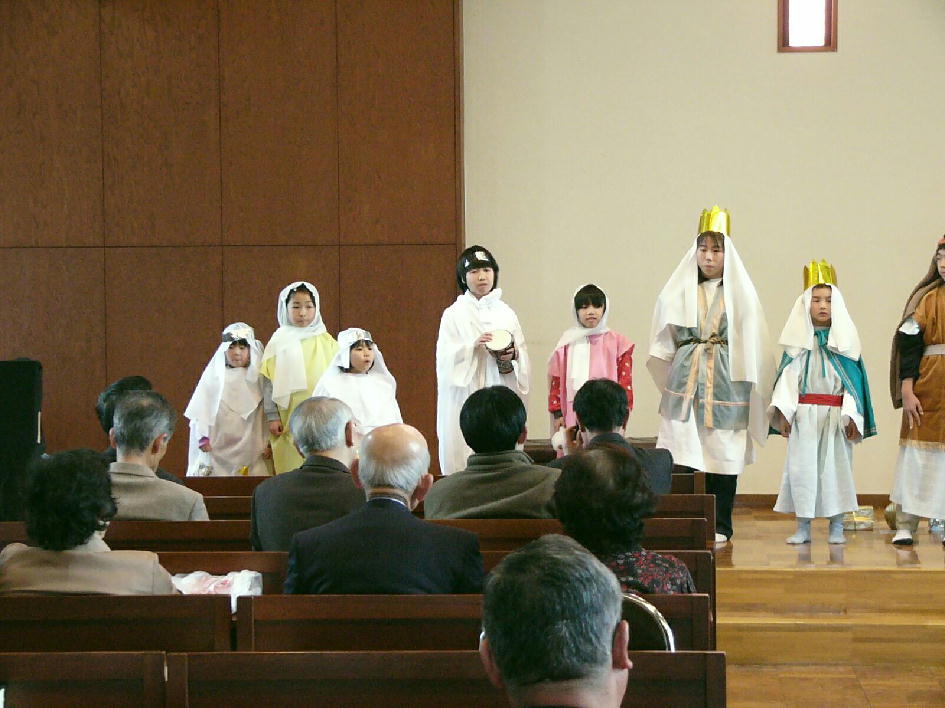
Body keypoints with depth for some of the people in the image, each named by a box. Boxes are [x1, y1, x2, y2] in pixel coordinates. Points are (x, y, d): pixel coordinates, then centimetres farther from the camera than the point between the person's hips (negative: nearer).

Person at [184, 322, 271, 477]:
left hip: (249, 445, 0)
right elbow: (201, 408, 3)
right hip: (218, 445, 0)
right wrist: (203, 437, -4)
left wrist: (268, 441, -1)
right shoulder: (213, 375, 4)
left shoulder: (258, 377, 3)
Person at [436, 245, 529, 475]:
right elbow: (446, 357, -4)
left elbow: (524, 358, 11)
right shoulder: (454, 314, 3)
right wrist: (473, 346, -18)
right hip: (466, 395, -3)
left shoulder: (506, 313, 11)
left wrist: (513, 355, -10)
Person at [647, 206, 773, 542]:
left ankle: (720, 525, 9)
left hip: (725, 384, -1)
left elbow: (751, 344, 3)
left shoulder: (740, 293, 4)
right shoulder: (680, 292, 9)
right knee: (685, 453, -6)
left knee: (722, 452, 1)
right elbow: (663, 344, 12)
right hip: (685, 379, 1)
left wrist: (745, 382, -3)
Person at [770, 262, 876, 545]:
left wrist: (852, 415, -7)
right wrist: (783, 412, -7)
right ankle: (803, 527, 7)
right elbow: (787, 376, 3)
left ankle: (837, 527, 9)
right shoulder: (797, 341, 5)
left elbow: (854, 377, 1)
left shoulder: (844, 340, 4)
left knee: (836, 466, 1)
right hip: (804, 414, 1)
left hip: (835, 414, -1)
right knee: (801, 466, 0)